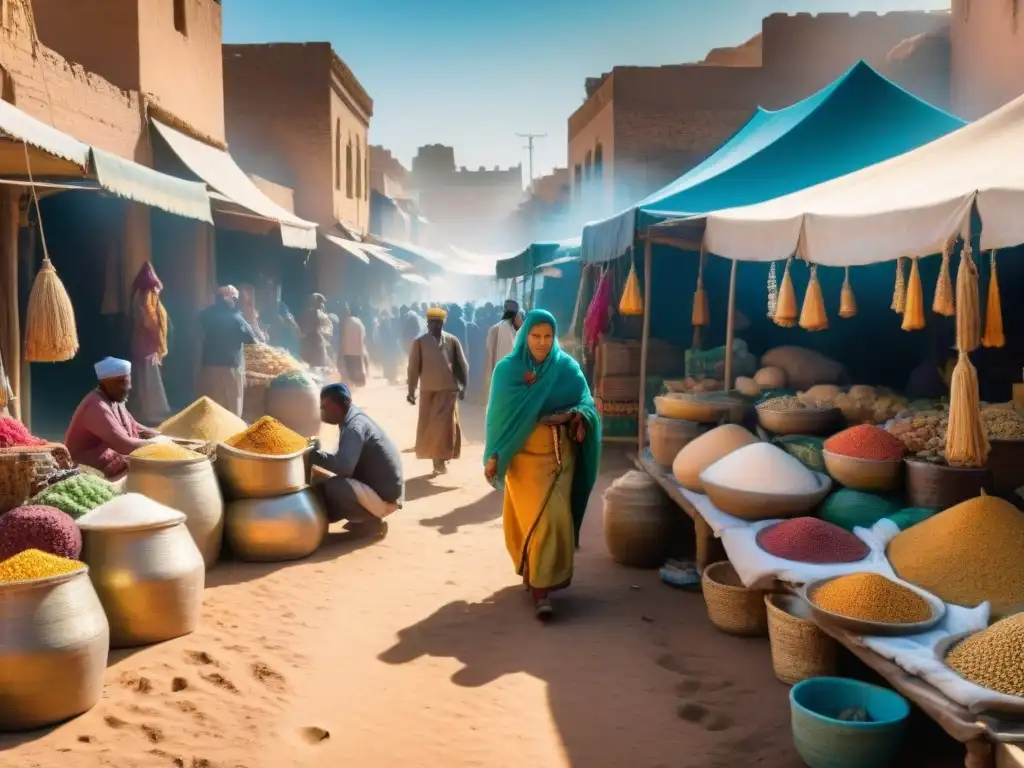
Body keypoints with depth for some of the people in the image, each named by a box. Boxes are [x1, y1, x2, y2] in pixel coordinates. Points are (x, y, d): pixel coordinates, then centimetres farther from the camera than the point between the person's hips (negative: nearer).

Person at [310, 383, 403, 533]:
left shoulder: (355, 426, -21)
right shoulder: (354, 419, 9)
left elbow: (344, 466, -35)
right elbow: (344, 461, 13)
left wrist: (314, 455, -21)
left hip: (385, 498, -10)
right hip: (380, 490, 10)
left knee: (333, 487, -28)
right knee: (322, 485, 13)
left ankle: (371, 521, -6)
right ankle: (366, 518, 12)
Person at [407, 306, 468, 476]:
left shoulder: (452, 341, 3)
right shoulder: (420, 342, 2)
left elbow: (462, 365, 8)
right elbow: (413, 367, 2)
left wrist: (463, 386, 4)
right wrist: (411, 390, 0)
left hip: (449, 389, 0)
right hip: (428, 390, 1)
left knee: (446, 425, -5)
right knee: (428, 426, 6)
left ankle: (441, 458, 9)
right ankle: (436, 459, 19)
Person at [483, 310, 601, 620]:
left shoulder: (567, 367, 0)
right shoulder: (507, 369, -1)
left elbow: (586, 403, 2)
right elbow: (498, 414, 0)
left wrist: (578, 417, -21)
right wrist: (493, 456, -3)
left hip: (558, 453, 0)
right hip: (523, 454, 0)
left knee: (553, 516, -9)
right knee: (530, 517, 5)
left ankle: (542, 585, -2)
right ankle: (535, 575, 29)